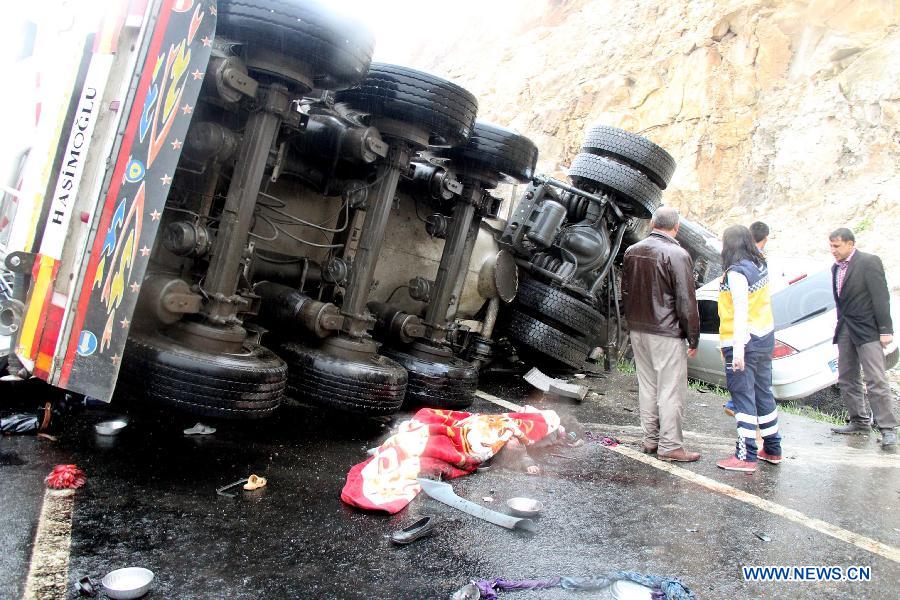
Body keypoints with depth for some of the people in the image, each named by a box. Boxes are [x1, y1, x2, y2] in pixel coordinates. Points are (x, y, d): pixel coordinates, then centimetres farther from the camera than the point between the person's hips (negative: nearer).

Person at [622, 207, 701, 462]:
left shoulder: (632, 251, 7)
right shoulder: (677, 255, -15)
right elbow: (686, 302, -14)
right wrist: (693, 338, -5)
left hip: (638, 331, 7)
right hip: (666, 335, -7)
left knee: (647, 386, 15)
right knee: (670, 390, 1)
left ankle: (650, 439, 24)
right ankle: (670, 446, 7)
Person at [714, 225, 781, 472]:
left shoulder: (737, 272, -18)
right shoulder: (759, 264, 7)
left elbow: (741, 309, -24)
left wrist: (738, 349, -26)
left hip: (744, 341, -9)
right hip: (765, 337, 9)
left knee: (743, 398, -3)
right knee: (763, 393, 17)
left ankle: (746, 456, 1)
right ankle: (772, 449, 28)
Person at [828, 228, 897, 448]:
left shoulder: (868, 262, -9)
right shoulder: (836, 268, 12)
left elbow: (881, 297, -13)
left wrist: (885, 330, -16)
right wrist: (841, 325, 12)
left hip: (866, 330, -8)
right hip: (845, 330, 8)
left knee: (876, 380, -10)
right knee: (846, 380, 11)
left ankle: (887, 428, -5)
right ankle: (859, 422, 22)